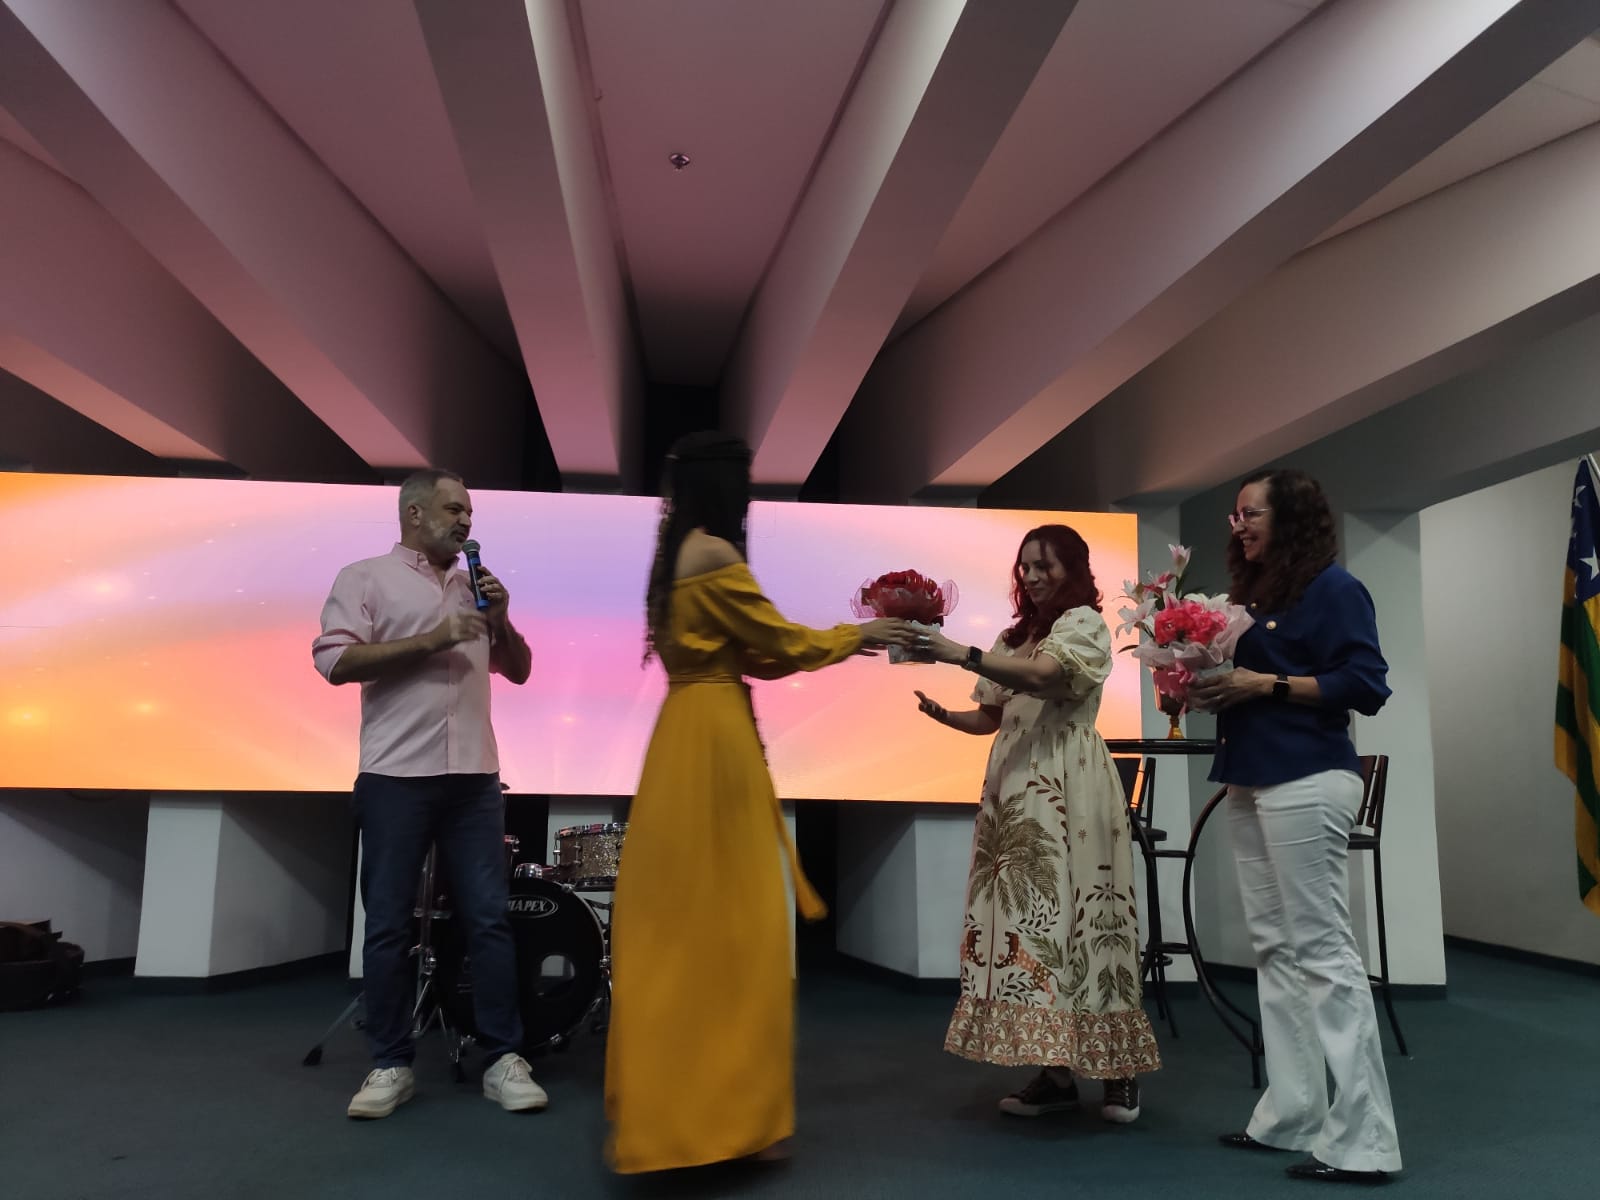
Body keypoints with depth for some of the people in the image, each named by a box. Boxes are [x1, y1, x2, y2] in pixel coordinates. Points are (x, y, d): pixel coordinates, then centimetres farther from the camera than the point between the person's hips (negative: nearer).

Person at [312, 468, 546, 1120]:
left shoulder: (476, 587, 18)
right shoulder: (365, 578, 4)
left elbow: (519, 671, 20)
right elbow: (333, 660, -10)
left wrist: (501, 620, 1)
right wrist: (431, 640, -14)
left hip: (475, 776, 4)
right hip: (396, 777, -4)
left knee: (488, 920, 2)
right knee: (389, 925, 3)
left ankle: (504, 1060, 8)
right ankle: (391, 1066, 14)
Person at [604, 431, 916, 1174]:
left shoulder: (675, 556, 16)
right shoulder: (714, 555, -13)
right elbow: (781, 642, -7)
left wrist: (837, 646, 18)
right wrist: (855, 635, 9)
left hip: (684, 734, 10)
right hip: (715, 738, -9)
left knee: (681, 921, 15)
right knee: (732, 922, -2)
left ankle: (666, 1105, 26)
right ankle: (730, 1110, 8)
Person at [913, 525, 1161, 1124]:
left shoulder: (1084, 623, 0)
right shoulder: (1015, 636, 21)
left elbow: (1042, 674, -20)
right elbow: (990, 718, 17)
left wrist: (961, 654, -27)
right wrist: (943, 714, -3)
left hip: (1069, 787, -6)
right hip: (1015, 790, 6)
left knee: (1074, 915, -6)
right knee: (1027, 915, 2)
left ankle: (1118, 1069, 5)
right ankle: (1056, 1071, 8)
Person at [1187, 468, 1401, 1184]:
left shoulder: (1331, 588, -5)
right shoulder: (1253, 595, 18)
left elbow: (1365, 685, -13)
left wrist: (1265, 683, -16)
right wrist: (1210, 688, 3)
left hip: (1305, 782, -9)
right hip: (1250, 783, 9)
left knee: (1321, 948, -7)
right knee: (1273, 948, 10)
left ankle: (1360, 1139, 1)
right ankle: (1290, 1115, 18)